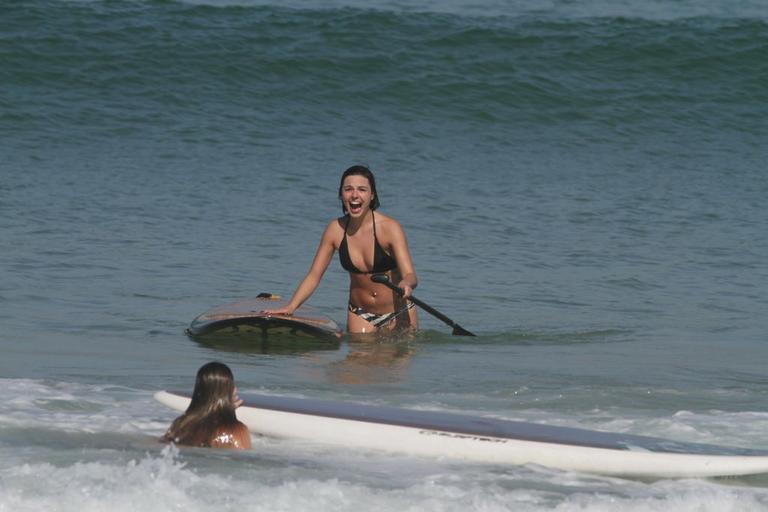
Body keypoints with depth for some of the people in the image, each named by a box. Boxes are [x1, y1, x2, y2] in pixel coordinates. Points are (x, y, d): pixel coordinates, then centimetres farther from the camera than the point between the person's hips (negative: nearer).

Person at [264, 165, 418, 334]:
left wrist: (406, 284, -51)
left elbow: (410, 275, -26)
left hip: (398, 313, -3)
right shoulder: (336, 229, -8)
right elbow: (314, 275, -4)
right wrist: (290, 307, -19)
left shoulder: (389, 227, -18)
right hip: (360, 315, 3)